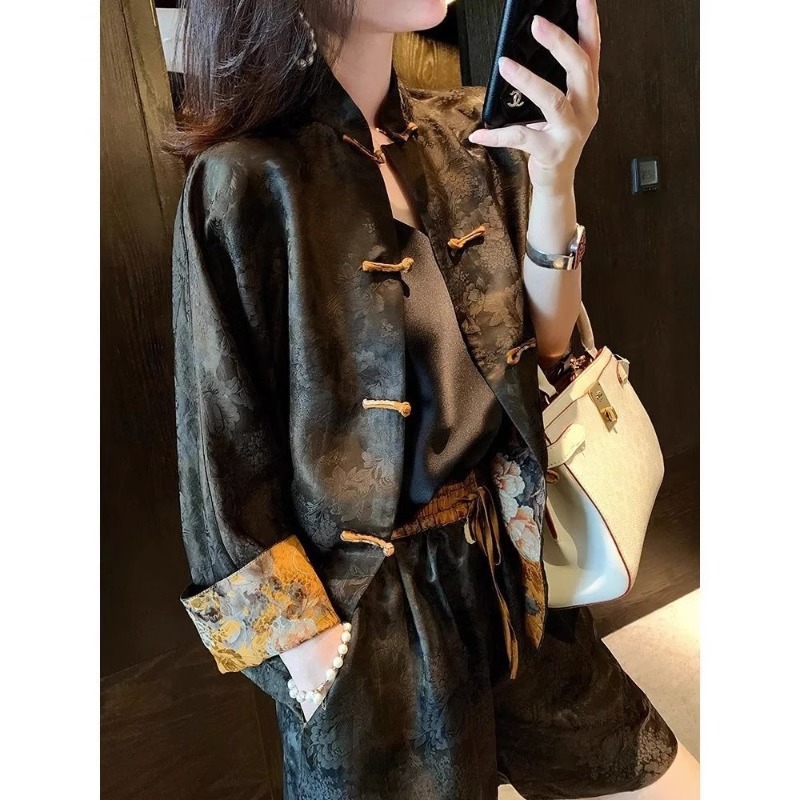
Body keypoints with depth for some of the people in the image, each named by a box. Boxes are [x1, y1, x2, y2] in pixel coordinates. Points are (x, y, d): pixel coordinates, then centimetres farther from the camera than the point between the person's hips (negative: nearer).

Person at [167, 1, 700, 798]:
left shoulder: (464, 136, 0)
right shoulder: (246, 184, -16)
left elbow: (542, 344, -2)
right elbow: (227, 458, -12)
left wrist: (554, 180, -17)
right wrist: (307, 645, -10)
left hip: (503, 560, 6)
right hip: (366, 602, -5)